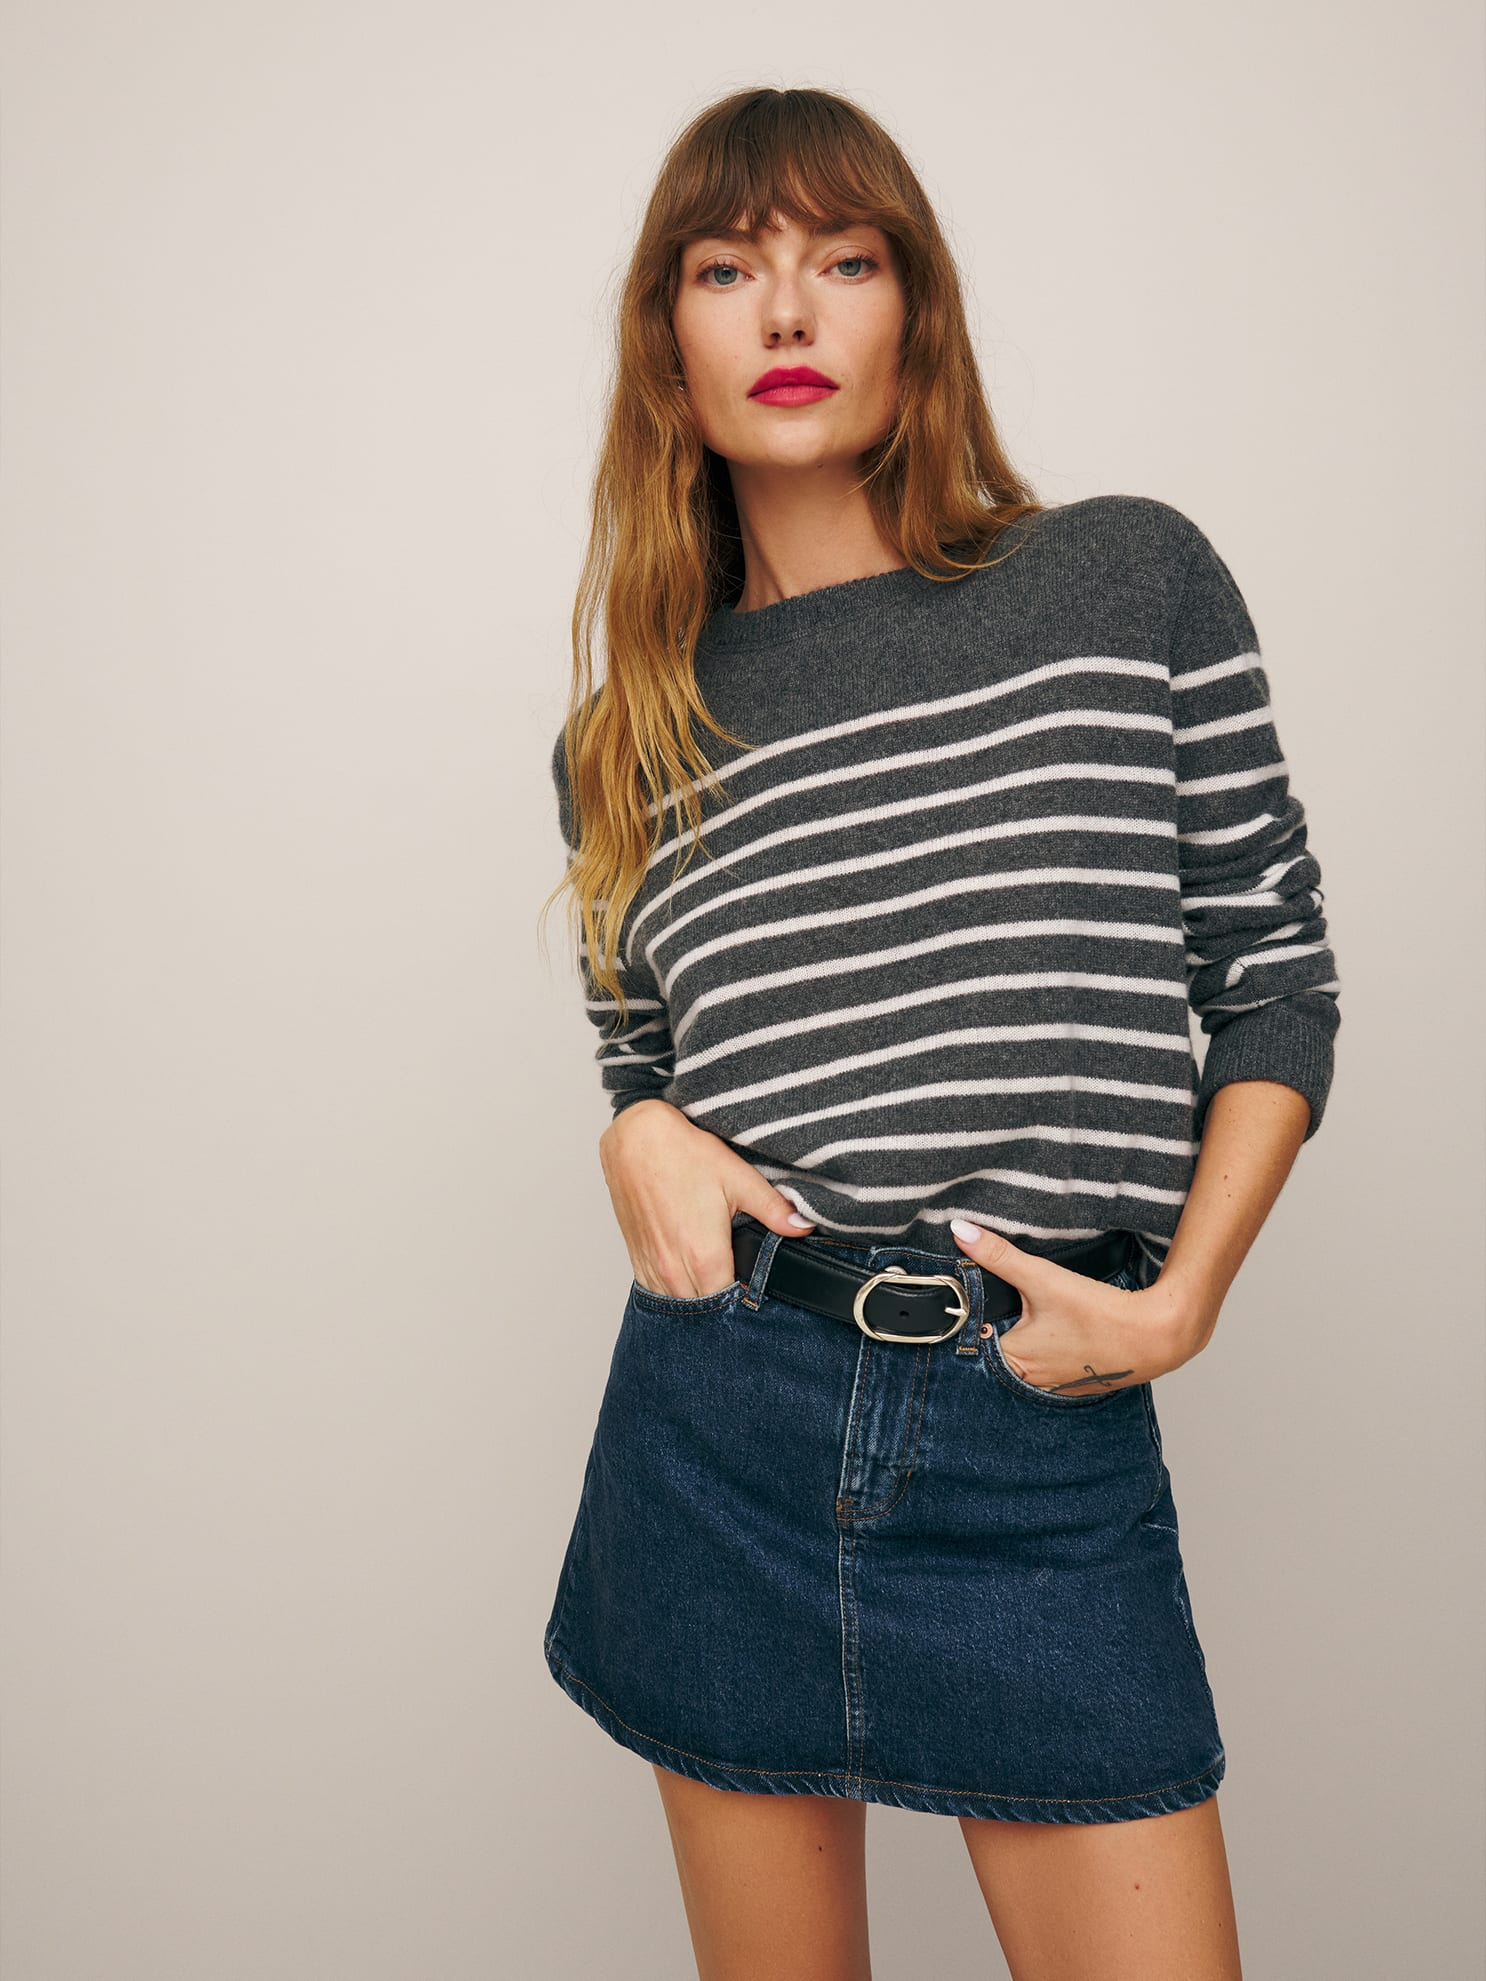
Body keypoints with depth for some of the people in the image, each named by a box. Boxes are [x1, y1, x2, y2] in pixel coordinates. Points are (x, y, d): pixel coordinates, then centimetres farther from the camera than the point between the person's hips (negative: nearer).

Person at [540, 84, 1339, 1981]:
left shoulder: (1132, 582, 0)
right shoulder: (627, 738, 6)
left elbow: (1275, 981, 2)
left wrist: (1180, 1303, -7)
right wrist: (639, 1138, -7)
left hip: (1049, 1458, -1)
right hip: (725, 1429, 2)